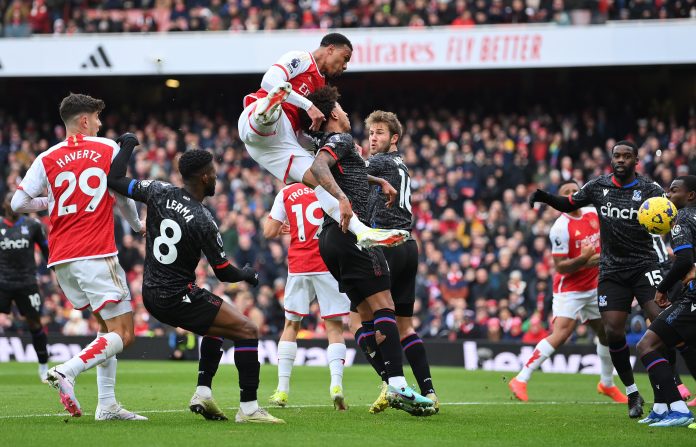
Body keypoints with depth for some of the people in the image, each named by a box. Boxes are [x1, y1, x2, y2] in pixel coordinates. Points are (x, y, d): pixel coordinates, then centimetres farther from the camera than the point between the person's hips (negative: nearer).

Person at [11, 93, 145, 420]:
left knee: (108, 327, 17)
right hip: (95, 255, -6)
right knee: (123, 334, -6)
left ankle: (107, 405, 8)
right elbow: (123, 197, 12)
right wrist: (136, 225, 31)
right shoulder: (108, 149, 2)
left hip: (60, 258, 6)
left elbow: (18, 203, 4)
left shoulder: (47, 159, 8)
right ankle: (66, 372, -26)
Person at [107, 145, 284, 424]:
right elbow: (224, 273, -9)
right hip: (178, 298, -8)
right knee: (247, 331, -5)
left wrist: (128, 145, 18)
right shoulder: (203, 221, -19)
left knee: (218, 326, 28)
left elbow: (114, 180, 5)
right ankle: (249, 409, -9)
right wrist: (248, 275, 12)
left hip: (151, 295, 8)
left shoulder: (158, 192, -4)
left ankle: (203, 393, 19)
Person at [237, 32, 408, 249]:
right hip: (255, 122, -8)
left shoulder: (321, 85, 31)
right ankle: (267, 112, -78)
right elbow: (269, 80, -13)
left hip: (280, 143, 8)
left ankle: (363, 232, -16)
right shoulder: (300, 59, 6)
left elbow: (301, 133, 33)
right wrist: (308, 105, -17)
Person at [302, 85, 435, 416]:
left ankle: (391, 388, 1)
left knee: (368, 314, 7)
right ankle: (398, 387, -26)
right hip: (350, 232, -10)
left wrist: (380, 181, 51)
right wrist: (343, 199, -38)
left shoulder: (329, 143, 24)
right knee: (383, 306, -15)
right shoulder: (340, 139, -3)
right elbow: (318, 166, -25)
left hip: (331, 238, 10)